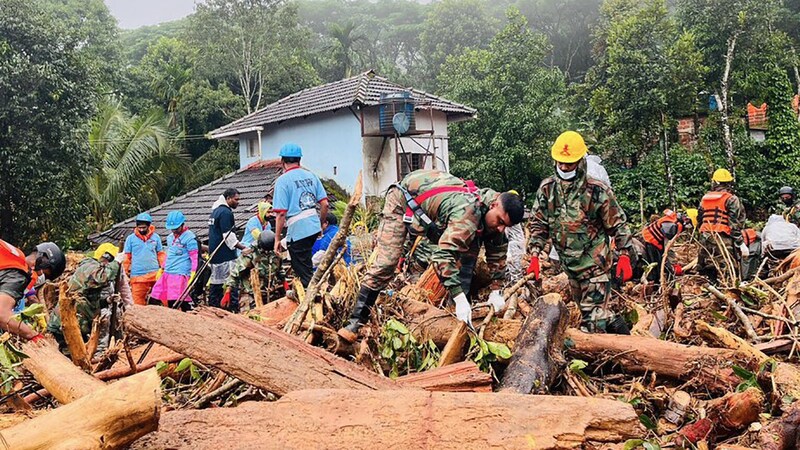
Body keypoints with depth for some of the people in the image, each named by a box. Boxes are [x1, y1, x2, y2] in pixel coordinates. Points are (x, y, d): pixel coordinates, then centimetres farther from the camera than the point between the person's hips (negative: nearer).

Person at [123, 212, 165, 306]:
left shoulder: (156, 237, 7)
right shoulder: (131, 238, 4)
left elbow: (161, 254, 12)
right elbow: (126, 257, 7)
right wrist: (125, 273, 4)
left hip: (155, 274, 1)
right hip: (137, 276, 0)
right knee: (138, 302, 1)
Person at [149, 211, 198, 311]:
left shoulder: (189, 237, -8)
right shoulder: (170, 237, 16)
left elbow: (194, 257, -10)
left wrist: (192, 274, -16)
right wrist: (162, 268, 25)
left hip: (180, 274, -8)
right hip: (167, 274, 8)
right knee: (153, 300, 8)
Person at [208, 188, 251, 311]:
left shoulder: (216, 210, 18)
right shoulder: (226, 212, -13)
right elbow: (228, 236, -18)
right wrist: (243, 248, -16)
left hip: (215, 254, 10)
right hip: (226, 255, -10)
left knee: (216, 283, 13)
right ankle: (234, 309, -10)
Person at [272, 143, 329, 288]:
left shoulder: (282, 180, -9)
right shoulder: (311, 176, 8)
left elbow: (281, 213, -14)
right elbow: (325, 204, 6)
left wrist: (277, 239, -6)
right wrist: (321, 224, 21)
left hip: (297, 231, -6)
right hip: (314, 227, 6)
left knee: (304, 272, 4)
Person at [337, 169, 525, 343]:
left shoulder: (494, 213, -13)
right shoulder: (468, 211, -40)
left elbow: (498, 250, 0)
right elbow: (444, 255, -48)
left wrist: (496, 291, -5)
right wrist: (460, 300, -49)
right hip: (403, 200, -9)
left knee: (469, 246, -1)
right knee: (385, 263, -18)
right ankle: (356, 321, -11)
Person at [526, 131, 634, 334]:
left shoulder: (598, 191, -16)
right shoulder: (547, 189, -4)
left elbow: (618, 224, -6)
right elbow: (537, 224, 1)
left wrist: (625, 256, -9)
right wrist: (534, 257, -7)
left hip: (595, 264, -6)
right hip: (570, 266, 6)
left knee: (592, 315, -7)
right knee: (586, 308, 19)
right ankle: (622, 330, 40)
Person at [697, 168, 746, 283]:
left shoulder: (704, 199, 13)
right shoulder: (731, 199, -4)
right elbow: (735, 225, -9)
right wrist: (741, 244, -7)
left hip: (705, 240, 6)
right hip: (723, 241, -6)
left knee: (706, 275, 11)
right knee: (728, 277, -6)